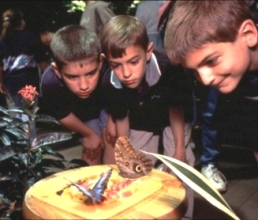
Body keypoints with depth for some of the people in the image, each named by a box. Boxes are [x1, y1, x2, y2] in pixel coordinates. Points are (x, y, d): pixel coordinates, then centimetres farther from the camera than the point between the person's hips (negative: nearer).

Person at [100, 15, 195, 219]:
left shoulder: (169, 68, -42)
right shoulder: (111, 83, -32)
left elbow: (175, 108, -24)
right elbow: (121, 118, -12)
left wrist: (179, 149, -15)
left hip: (174, 117, -2)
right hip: (141, 121, 3)